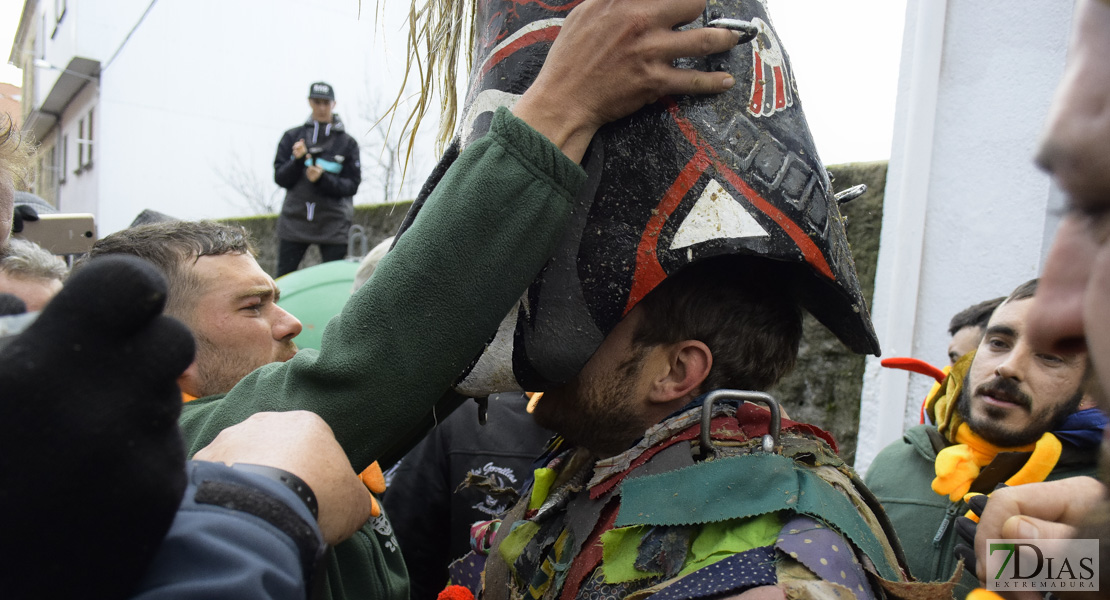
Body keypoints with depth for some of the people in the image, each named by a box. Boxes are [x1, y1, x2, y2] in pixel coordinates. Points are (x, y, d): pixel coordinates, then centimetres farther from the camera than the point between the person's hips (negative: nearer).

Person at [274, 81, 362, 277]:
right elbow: (280, 178, 5)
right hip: (294, 222, 1)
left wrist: (323, 179, -17)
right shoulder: (292, 137, 9)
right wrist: (297, 161, -14)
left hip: (333, 225, -1)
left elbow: (352, 185, -1)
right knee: (282, 279, 0)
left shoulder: (347, 142, 5)